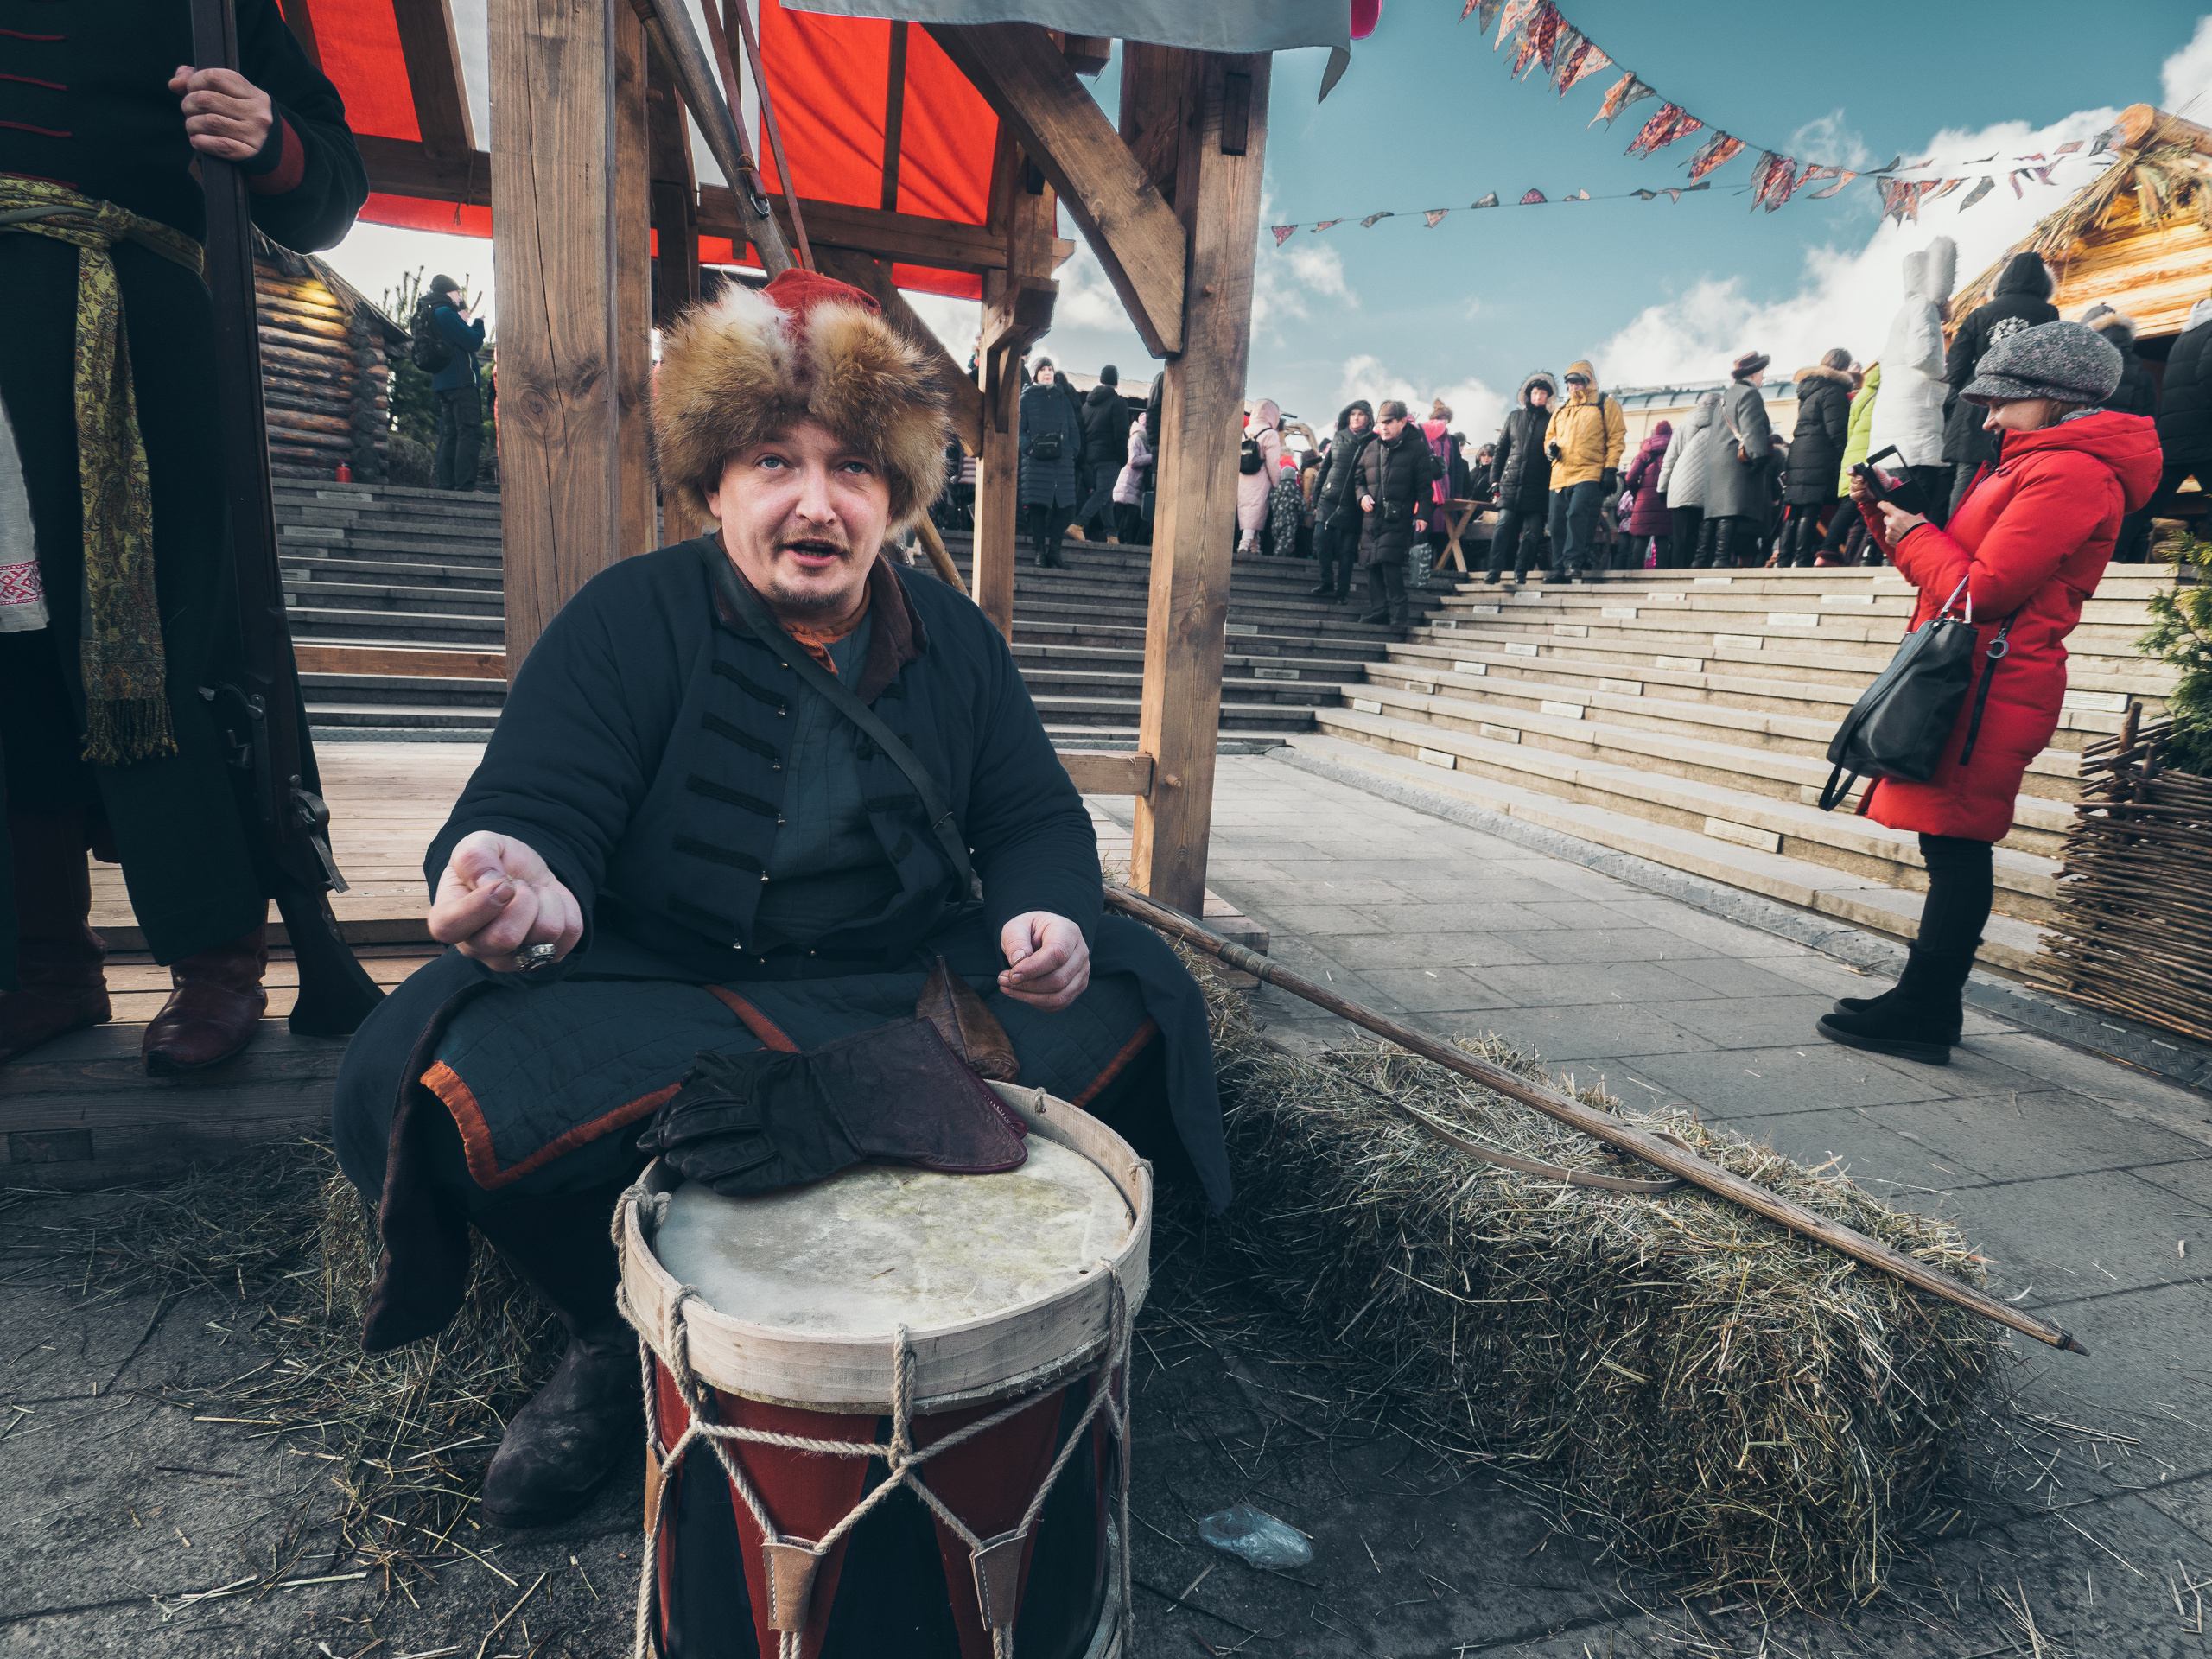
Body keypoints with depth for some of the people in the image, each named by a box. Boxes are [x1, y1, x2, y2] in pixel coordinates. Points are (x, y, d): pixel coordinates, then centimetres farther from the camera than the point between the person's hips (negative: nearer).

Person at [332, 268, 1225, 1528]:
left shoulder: (952, 636, 6)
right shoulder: (632, 617, -5)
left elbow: (1037, 818, 7)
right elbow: (536, 805, -16)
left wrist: (1050, 916, -18)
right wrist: (520, 880, -42)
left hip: (908, 987, 3)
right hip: (657, 992, -2)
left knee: (1132, 1001, -17)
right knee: (440, 1088, -29)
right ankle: (630, 1334, 0)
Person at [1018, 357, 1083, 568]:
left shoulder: (1063, 399, 20)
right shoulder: (1027, 397, 10)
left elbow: (1073, 428, 19)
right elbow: (1019, 427, 4)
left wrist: (1074, 449, 2)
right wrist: (1028, 446, -12)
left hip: (1062, 459, 3)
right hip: (1036, 460, -3)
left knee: (1064, 504, -5)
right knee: (1037, 505, -8)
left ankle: (1054, 549, 2)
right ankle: (1040, 550, -2)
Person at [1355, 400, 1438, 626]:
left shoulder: (1416, 448, 0)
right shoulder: (1371, 449, 13)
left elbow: (1425, 485, -2)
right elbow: (1358, 478, 24)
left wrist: (1423, 514, -11)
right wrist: (1362, 495, 3)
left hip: (1399, 518, -5)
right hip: (1372, 516, 6)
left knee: (1389, 561, -17)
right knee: (1372, 564, 4)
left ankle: (1398, 613, -9)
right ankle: (1378, 610, 13)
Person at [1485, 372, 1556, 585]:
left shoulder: (1551, 421, 9)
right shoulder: (1514, 417, 15)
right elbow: (1501, 450, 15)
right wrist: (1495, 478, 9)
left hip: (1537, 487, -1)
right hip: (1510, 484, 1)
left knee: (1531, 532, -4)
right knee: (1503, 525, -11)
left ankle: (1520, 572, 4)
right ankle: (1493, 571, -13)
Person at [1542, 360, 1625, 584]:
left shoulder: (1606, 405, 9)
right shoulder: (1562, 410, 25)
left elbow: (1616, 438, 2)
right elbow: (1549, 436, 30)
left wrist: (1611, 469, -9)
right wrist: (1550, 446, 4)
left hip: (1589, 474, -6)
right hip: (1560, 475, 6)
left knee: (1577, 513, -24)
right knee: (1557, 523, 1)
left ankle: (1574, 562, -26)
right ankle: (1559, 568, 6)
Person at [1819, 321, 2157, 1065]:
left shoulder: (2069, 473, -11)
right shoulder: (2037, 463, 23)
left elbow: (1982, 591, -17)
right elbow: (1958, 562, 21)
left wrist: (1913, 536, -3)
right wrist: (1894, 514, 11)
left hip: (1988, 687, -10)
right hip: (1976, 680, 10)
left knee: (1956, 844, -8)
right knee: (1953, 845, 10)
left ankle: (1922, 1014, -4)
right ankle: (1926, 1004, 16)